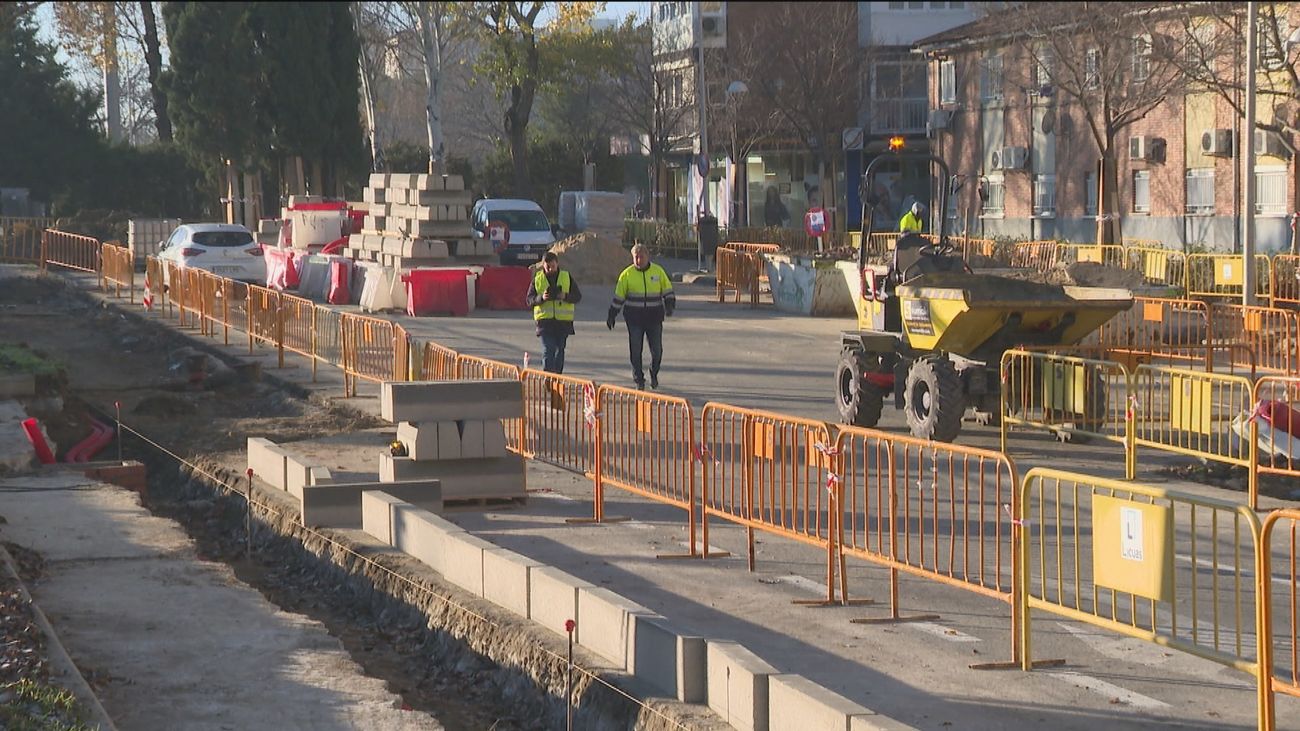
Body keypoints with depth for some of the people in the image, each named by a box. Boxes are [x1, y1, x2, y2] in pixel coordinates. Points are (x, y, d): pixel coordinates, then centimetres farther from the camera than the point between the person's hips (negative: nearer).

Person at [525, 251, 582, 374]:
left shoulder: (567, 277, 5)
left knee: (559, 350, 9)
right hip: (545, 320, -2)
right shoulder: (537, 278, 4)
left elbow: (578, 296, 4)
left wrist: (565, 296, -16)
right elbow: (529, 299, 2)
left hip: (563, 321, 2)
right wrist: (541, 298, -18)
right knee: (548, 351, -12)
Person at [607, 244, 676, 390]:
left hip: (654, 318, 0)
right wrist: (611, 316, 5)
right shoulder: (627, 274, 1)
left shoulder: (658, 271, 3)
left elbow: (668, 291, 10)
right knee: (635, 350, -1)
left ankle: (654, 375, 28)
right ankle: (639, 379, 12)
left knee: (657, 350, 2)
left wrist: (670, 306, -7)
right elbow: (618, 297, 7)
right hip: (634, 318, 0)